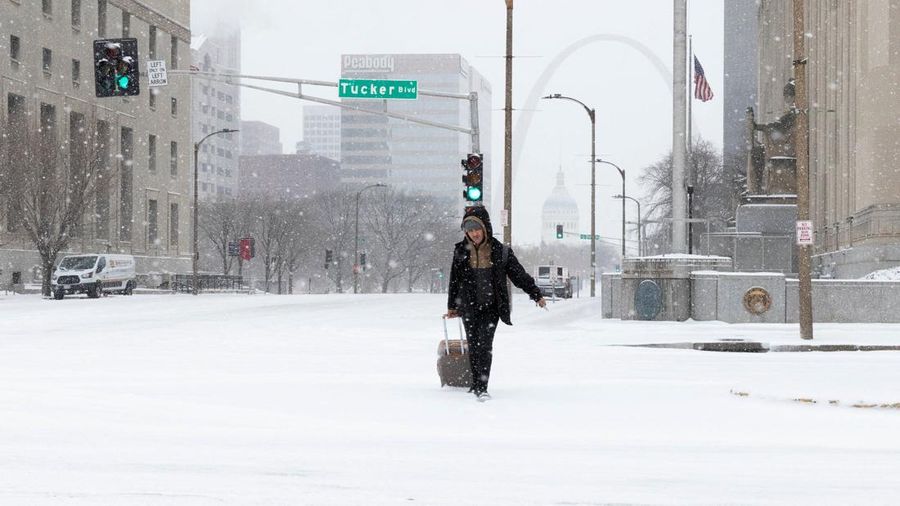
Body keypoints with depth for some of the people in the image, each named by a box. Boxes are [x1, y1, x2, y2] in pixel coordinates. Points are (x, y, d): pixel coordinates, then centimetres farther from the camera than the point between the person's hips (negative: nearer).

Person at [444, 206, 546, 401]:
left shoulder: (500, 251, 0)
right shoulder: (461, 251, 4)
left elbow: (519, 274, 8)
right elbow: (454, 280, 14)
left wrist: (536, 295, 10)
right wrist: (452, 307, 18)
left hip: (491, 306, -2)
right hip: (469, 307, 2)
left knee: (485, 344, -14)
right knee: (474, 346, 6)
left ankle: (481, 388, -19)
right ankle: (476, 384, 18)